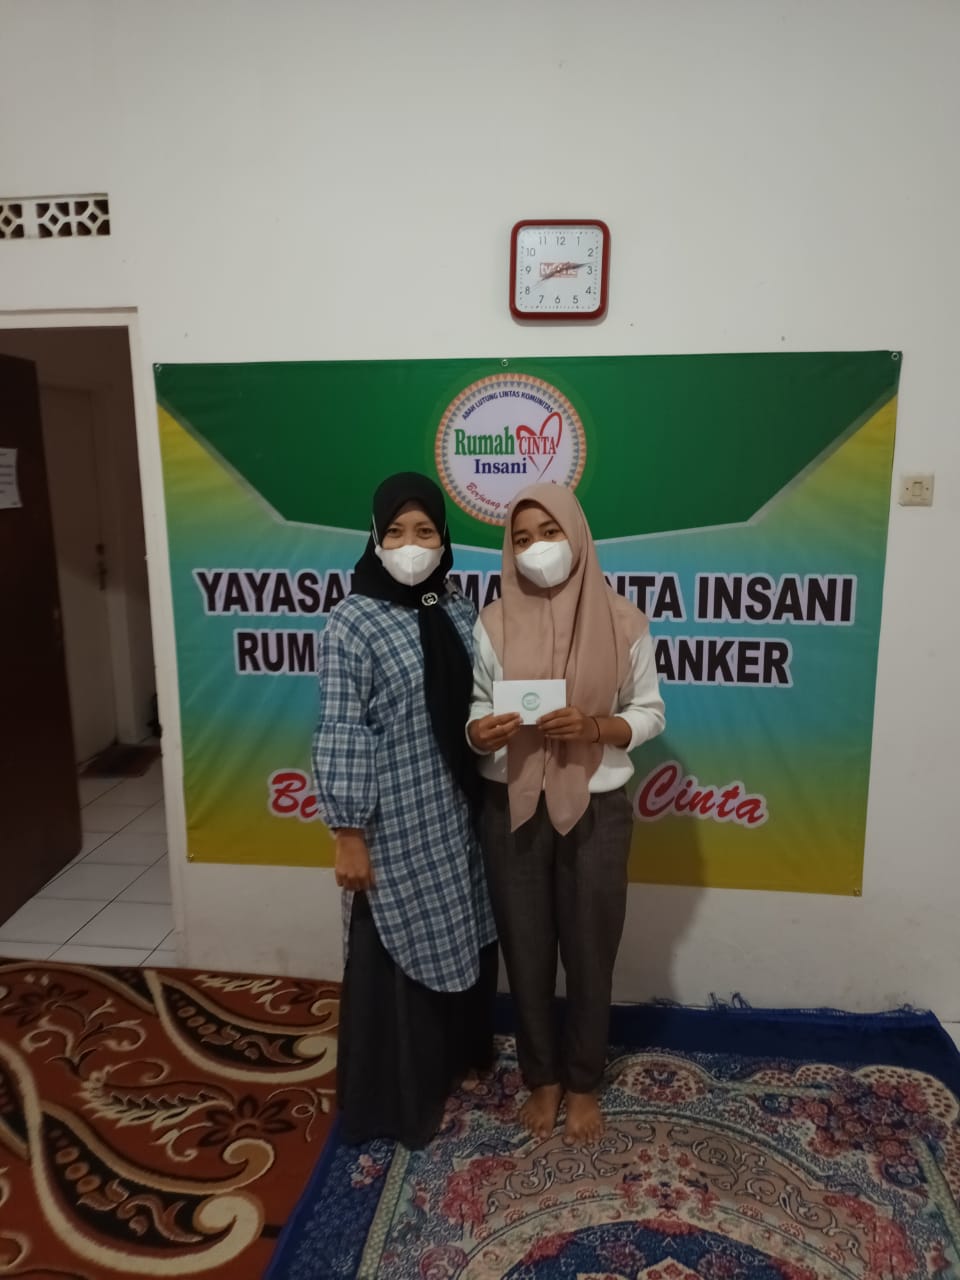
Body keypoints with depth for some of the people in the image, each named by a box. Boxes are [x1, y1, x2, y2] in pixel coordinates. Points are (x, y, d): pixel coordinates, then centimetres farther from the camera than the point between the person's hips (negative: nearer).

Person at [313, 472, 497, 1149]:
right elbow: (341, 734, -15)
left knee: (464, 940, 20)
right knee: (399, 953, 9)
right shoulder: (352, 622, -15)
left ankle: (457, 1057, 45)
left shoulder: (459, 611, 4)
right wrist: (348, 834, -15)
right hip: (397, 823, -6)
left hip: (460, 814, 7)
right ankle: (397, 1096, 30)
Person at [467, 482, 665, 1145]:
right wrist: (480, 732, -19)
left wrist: (593, 727, -19)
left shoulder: (623, 621, -7)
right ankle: (543, 1078, 39)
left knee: (590, 955, 14)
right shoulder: (494, 623, -4)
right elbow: (478, 706, 4)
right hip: (514, 811, 1)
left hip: (596, 812, -1)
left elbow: (649, 713, -1)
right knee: (527, 952, 15)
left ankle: (583, 1083, 38)